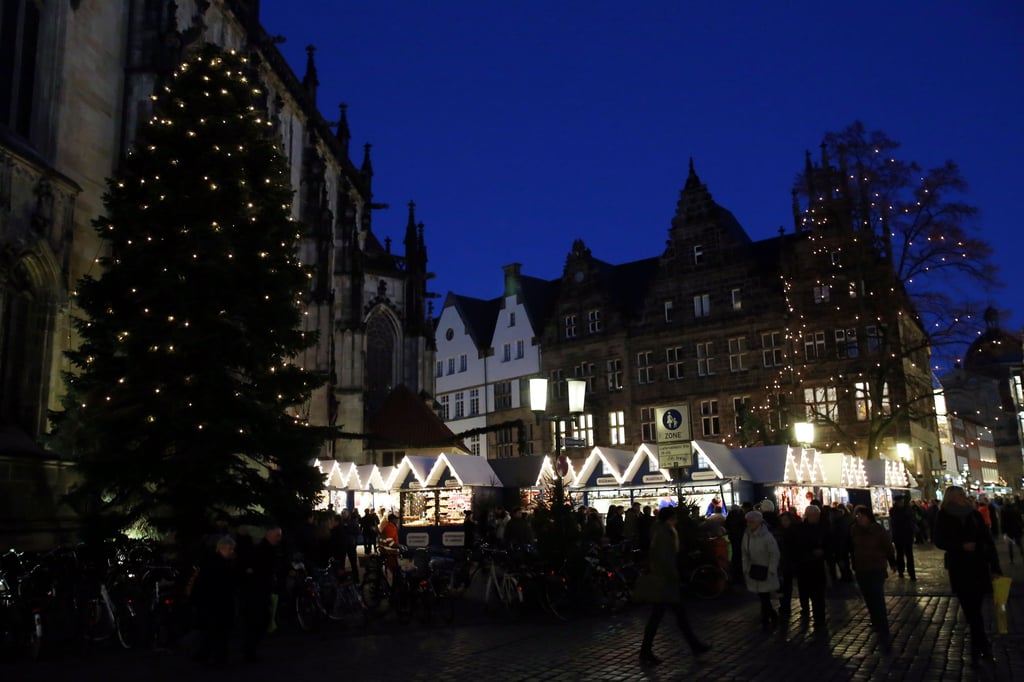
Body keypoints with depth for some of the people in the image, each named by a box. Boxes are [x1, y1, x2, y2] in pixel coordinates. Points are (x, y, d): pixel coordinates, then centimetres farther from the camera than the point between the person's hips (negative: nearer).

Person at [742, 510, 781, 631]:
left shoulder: (767, 536, -19)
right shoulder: (746, 535, -1)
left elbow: (775, 555, -13)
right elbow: (745, 554, 7)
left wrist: (771, 571, -12)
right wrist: (746, 569, 5)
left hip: (766, 570, -5)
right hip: (754, 570, 5)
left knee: (765, 597, -2)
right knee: (761, 596, 8)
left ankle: (765, 622, 14)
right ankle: (774, 616, 28)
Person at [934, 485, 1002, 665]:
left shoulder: (974, 514, -1)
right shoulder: (944, 517, -3)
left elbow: (988, 540, -1)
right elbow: (939, 541, -4)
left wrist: (995, 567, -6)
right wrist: (961, 546, -18)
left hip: (979, 567, 0)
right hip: (959, 569, 0)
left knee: (973, 610, 2)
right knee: (972, 610, 5)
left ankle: (978, 647, 16)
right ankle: (983, 646, 17)